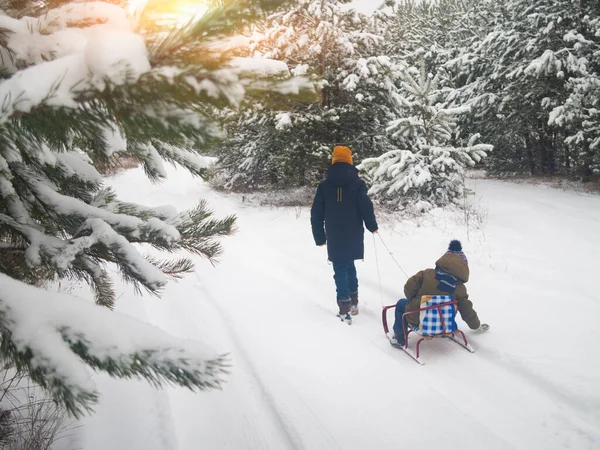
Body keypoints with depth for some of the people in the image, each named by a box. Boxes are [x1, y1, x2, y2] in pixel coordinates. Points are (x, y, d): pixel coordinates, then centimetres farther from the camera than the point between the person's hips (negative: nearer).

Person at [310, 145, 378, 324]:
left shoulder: (324, 186, 1)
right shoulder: (357, 183, -4)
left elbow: (316, 215, 0)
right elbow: (366, 207, -10)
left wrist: (320, 237, 8)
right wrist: (372, 226, 6)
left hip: (334, 238, -1)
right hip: (354, 236, 1)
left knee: (340, 270, 2)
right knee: (350, 266, 19)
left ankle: (345, 310, -7)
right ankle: (353, 303, 25)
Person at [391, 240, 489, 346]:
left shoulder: (427, 274, -16)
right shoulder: (460, 289, -11)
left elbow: (409, 287, -14)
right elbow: (467, 311, -3)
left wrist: (413, 301, 8)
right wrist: (477, 326, 17)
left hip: (415, 319, -2)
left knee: (401, 304, 27)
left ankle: (399, 337, 24)